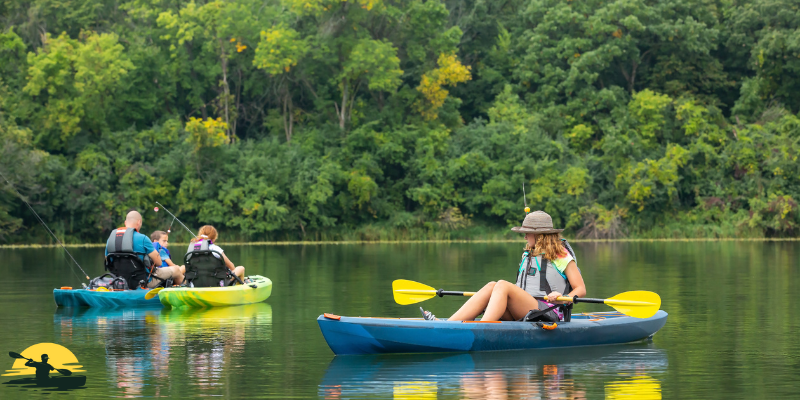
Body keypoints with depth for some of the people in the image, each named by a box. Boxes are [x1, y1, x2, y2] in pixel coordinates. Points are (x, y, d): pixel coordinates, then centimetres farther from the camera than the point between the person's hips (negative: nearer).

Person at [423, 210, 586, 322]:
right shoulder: (528, 255, 24)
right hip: (522, 313, 7)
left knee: (502, 285, -26)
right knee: (491, 286, -16)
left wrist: (563, 299, -18)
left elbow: (581, 289, 0)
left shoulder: (562, 256, 2)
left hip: (548, 314, -7)